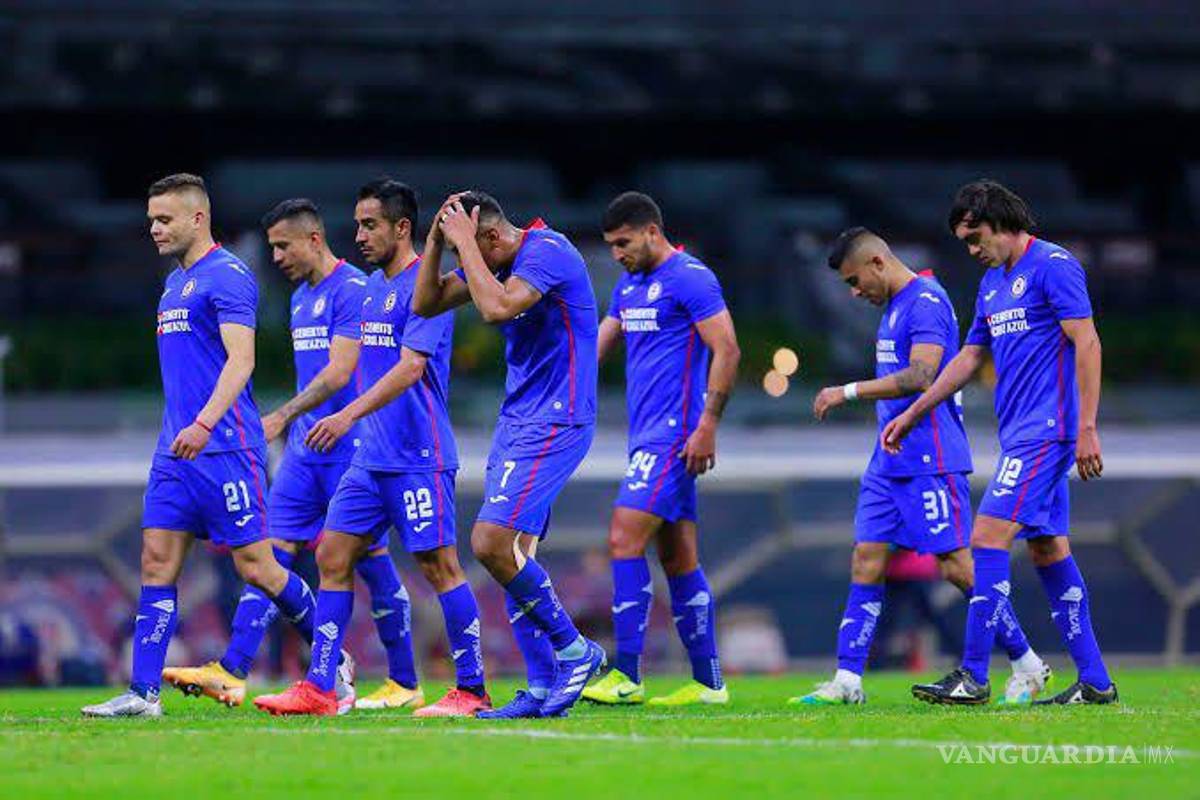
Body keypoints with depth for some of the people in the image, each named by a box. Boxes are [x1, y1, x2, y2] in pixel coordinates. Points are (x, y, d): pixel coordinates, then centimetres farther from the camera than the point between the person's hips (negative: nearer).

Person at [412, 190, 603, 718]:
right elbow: (425, 304, 14)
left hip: (553, 425, -10)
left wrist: (465, 243, -21)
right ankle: (542, 688, 7)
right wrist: (436, 241, 1)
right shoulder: (495, 261, 12)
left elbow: (497, 308, -30)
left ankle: (575, 651, -5)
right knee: (512, 554, 5)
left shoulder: (546, 252, -16)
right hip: (516, 421, 10)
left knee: (491, 543, -17)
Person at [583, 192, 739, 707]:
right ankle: (707, 683, 11)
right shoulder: (629, 286, 18)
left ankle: (626, 677, -15)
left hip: (674, 434, -9)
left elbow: (727, 351, -15)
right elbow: (597, 347, 22)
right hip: (649, 435, 9)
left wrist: (707, 426, -19)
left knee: (624, 539, -15)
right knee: (678, 561, 9)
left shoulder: (690, 279, -10)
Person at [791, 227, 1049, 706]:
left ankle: (1027, 666, 4)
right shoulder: (896, 306, 17)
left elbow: (919, 378, -24)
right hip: (890, 462, 10)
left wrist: (850, 392, -22)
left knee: (957, 567, -7)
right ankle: (847, 680, 2)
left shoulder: (926, 302, -14)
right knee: (865, 561, 3)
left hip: (931, 461, -10)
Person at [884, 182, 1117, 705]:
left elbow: (1086, 343, -14)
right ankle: (1095, 681, 10)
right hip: (1020, 435, 9)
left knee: (989, 539, -14)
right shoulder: (992, 283, 18)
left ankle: (973, 677, -14)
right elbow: (968, 358, 26)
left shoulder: (1052, 265, -9)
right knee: (1049, 553, 8)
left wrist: (1086, 428, -19)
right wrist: (911, 415, 25)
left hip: (1045, 433, -9)